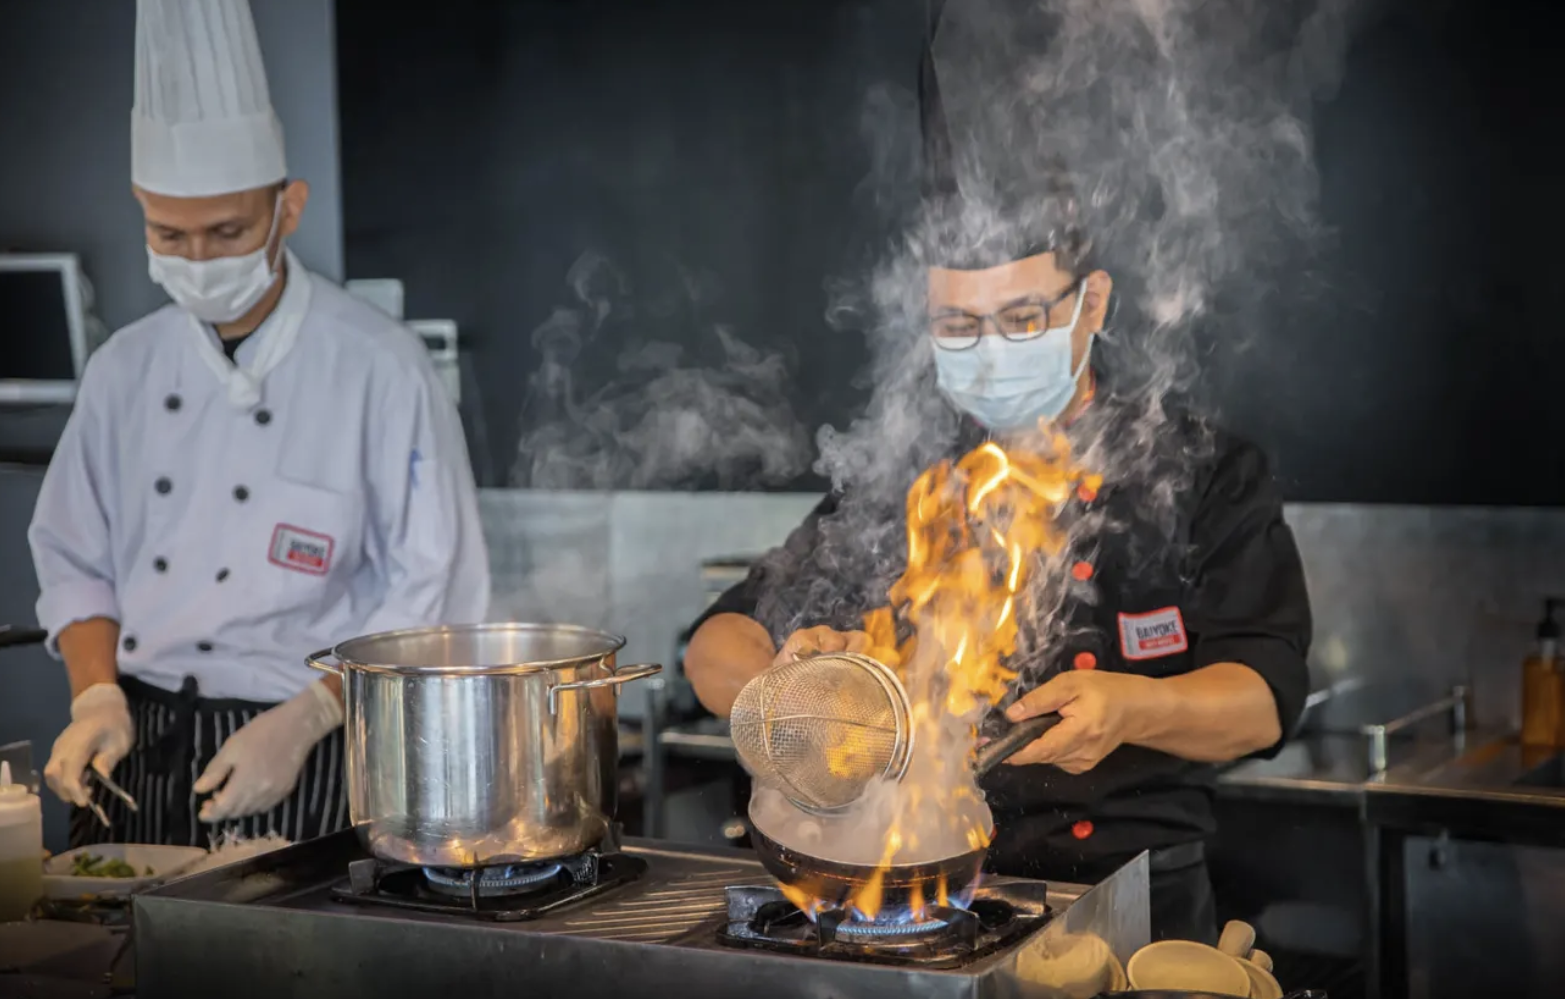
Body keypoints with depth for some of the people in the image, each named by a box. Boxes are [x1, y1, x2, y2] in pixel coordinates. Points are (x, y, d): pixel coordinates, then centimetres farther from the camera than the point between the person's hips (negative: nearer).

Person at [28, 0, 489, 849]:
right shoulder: (127, 369, 7)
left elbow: (431, 593, -8)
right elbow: (76, 561, 14)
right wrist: (98, 697, -3)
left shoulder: (379, 367, -8)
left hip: (304, 762, -4)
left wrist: (302, 722, -17)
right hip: (137, 747, 4)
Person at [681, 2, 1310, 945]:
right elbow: (718, 651, 10)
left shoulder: (1204, 473, 6)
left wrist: (1131, 708, -25)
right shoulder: (900, 480, 11)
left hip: (1134, 899, -1)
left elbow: (1264, 698, -3)